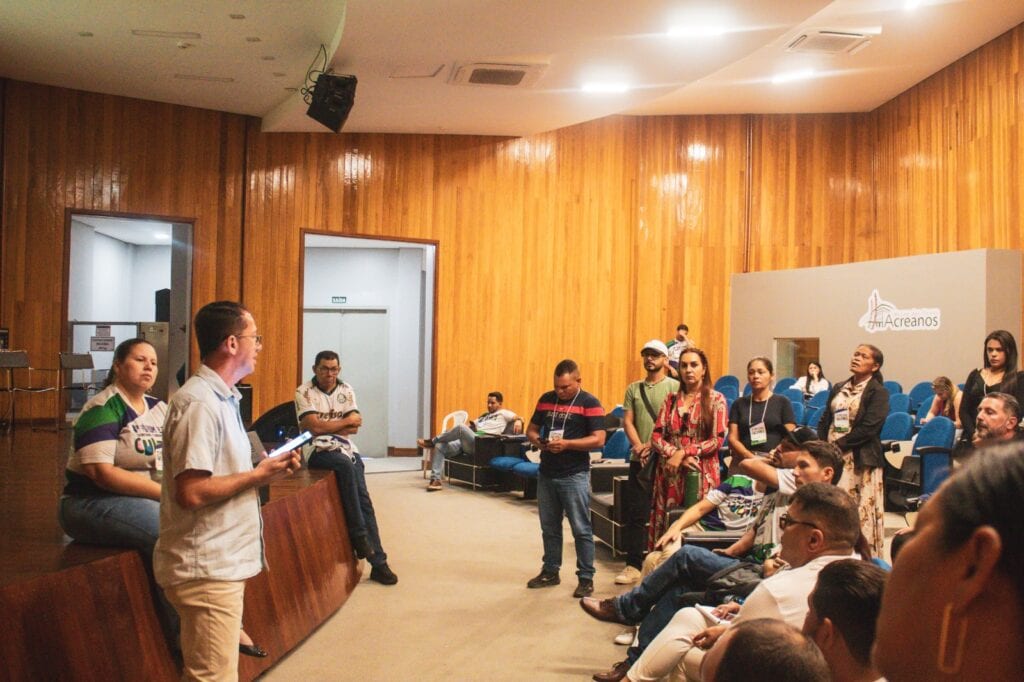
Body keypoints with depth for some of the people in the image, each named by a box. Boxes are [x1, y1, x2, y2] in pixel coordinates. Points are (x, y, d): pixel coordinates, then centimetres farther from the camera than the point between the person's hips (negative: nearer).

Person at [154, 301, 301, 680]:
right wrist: (259, 475, -16)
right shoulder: (199, 404, -19)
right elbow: (190, 492, -25)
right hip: (207, 570, -10)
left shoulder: (221, 398, 13)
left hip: (221, 564, 10)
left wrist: (267, 467, 6)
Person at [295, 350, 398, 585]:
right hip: (320, 451, -4)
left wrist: (325, 426, -7)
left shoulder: (346, 390, 11)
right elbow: (315, 427, -12)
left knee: (363, 497, -11)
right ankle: (359, 535, -22)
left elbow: (355, 426, 2)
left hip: (347, 449, 4)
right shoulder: (304, 392, -2)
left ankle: (378, 563, -10)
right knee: (346, 465, -34)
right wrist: (345, 421, -2)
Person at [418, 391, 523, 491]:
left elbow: (518, 418, 2)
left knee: (460, 427, -34)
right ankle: (436, 479, -18)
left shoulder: (503, 413, 15)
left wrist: (518, 421, -23)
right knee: (440, 446, -13)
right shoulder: (484, 415, 36)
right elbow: (471, 424, 35)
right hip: (466, 442, 8)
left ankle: (432, 441, -14)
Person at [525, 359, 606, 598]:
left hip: (574, 475, -6)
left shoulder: (589, 403, -8)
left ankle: (586, 578, 8)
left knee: (581, 529, -1)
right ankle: (550, 571, 28)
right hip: (546, 473, 6)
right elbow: (531, 429, 16)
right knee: (549, 527, 15)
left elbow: (598, 439, -14)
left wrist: (567, 444, -23)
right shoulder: (546, 399, 8)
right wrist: (537, 441, -8)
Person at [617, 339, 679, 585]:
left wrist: (655, 445, -15)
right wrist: (638, 445, -10)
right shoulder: (634, 389, 13)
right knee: (635, 514, 3)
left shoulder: (675, 387, 0)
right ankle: (633, 566, 8)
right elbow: (627, 421, 6)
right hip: (640, 460, 3)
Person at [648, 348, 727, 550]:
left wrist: (683, 452, -11)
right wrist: (675, 454, -11)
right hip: (670, 475, 3)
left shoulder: (716, 399, 2)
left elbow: (718, 440, -5)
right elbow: (656, 436, 6)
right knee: (666, 527, 1)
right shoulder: (671, 400, 13)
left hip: (701, 474, -3)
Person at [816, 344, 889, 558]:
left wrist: (838, 444, -13)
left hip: (861, 461, -5)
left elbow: (868, 428, -12)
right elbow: (824, 421, 13)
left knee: (862, 512, -4)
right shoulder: (838, 389, 16)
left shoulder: (878, 392, -2)